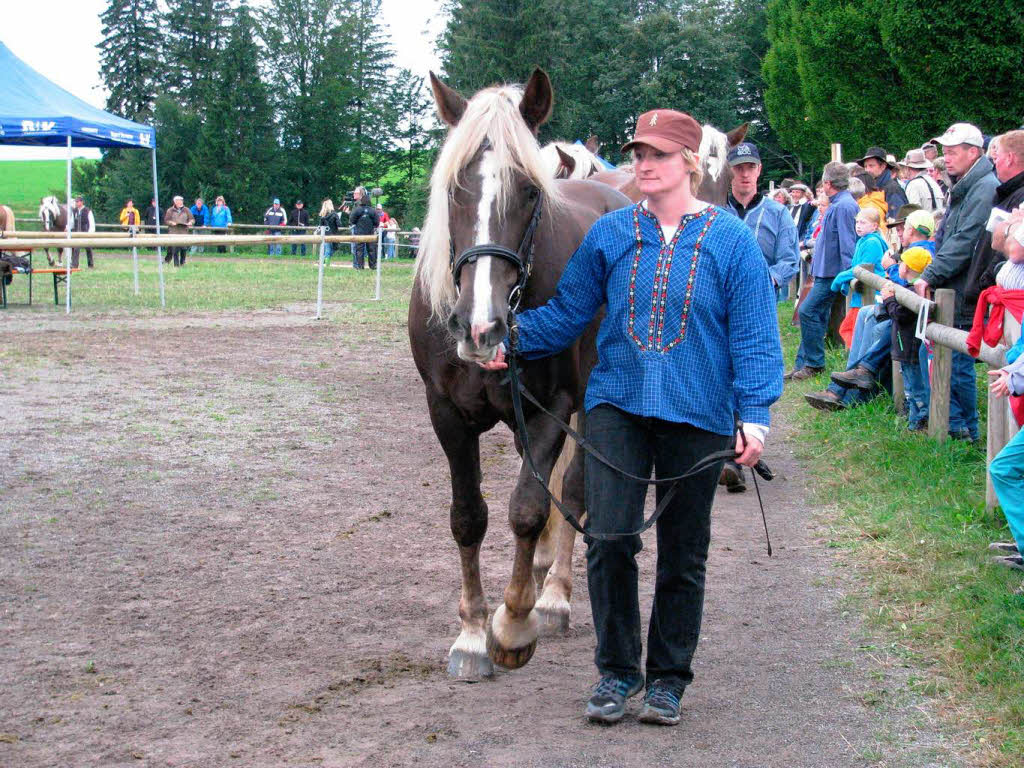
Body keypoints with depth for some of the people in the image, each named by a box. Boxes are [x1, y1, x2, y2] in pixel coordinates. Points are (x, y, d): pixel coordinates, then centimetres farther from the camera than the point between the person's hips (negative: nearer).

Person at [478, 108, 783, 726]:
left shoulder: (731, 240, -2)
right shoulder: (611, 234, 4)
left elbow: (754, 336, -2)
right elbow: (567, 312, 6)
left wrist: (755, 416, -11)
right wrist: (513, 337, -10)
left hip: (697, 415, -1)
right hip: (617, 405, 1)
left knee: (683, 554, 9)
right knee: (610, 538, -8)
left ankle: (669, 677, 24)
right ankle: (618, 669, 11)